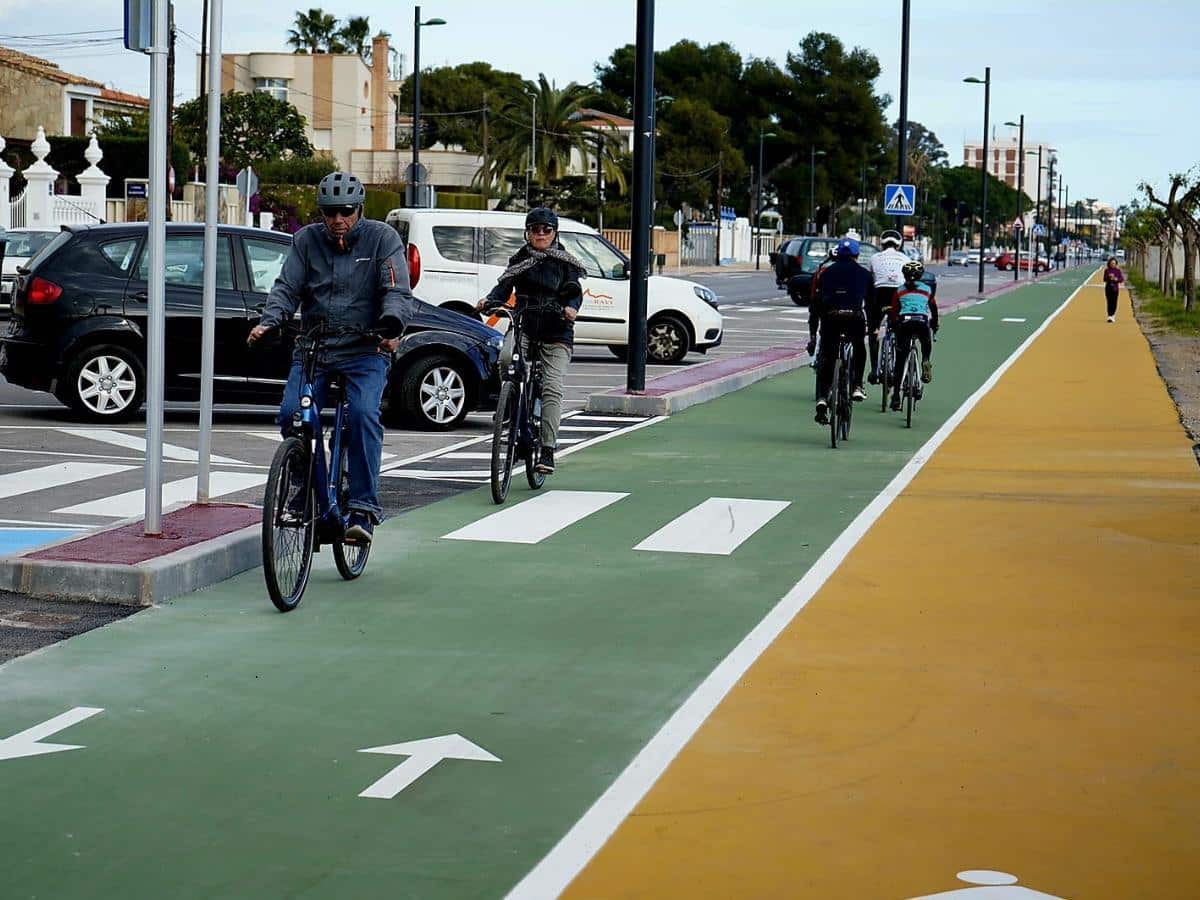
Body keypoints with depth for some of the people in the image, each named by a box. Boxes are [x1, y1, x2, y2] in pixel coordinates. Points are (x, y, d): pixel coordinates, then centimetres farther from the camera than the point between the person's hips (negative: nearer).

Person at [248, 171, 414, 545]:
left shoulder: (382, 238, 1)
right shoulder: (306, 240, 8)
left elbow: (397, 291, -6)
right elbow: (287, 286, 3)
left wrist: (392, 325, -28)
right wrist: (268, 321, -17)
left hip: (365, 350, -3)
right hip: (312, 347, 3)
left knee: (363, 414, -27)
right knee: (291, 414, -18)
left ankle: (364, 510, -24)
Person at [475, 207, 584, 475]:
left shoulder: (565, 262, 7)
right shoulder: (519, 260, 12)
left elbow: (574, 291, -4)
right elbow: (504, 287, 3)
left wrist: (571, 308, -26)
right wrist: (489, 301, -18)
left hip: (556, 334, -2)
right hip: (524, 326, 2)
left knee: (552, 388, -13)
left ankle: (547, 451, -14)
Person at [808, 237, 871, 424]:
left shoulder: (827, 273, 19)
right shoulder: (864, 274, 16)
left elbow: (816, 303, 18)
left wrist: (812, 334, 22)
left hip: (830, 318, 1)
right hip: (855, 318, -1)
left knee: (825, 359, 9)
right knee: (859, 350, 28)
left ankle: (822, 398, -7)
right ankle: (857, 386, 16)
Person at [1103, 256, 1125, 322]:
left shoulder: (1118, 270, 1)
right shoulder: (1107, 270, 3)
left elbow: (1122, 279, 1)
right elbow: (1104, 279, 3)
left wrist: (1116, 279, -18)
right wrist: (1108, 277, -16)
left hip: (1115, 288, 0)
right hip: (1108, 287, 0)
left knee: (1114, 302, 0)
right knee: (1109, 302, -6)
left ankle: (1113, 315, 17)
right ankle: (1110, 316, -7)